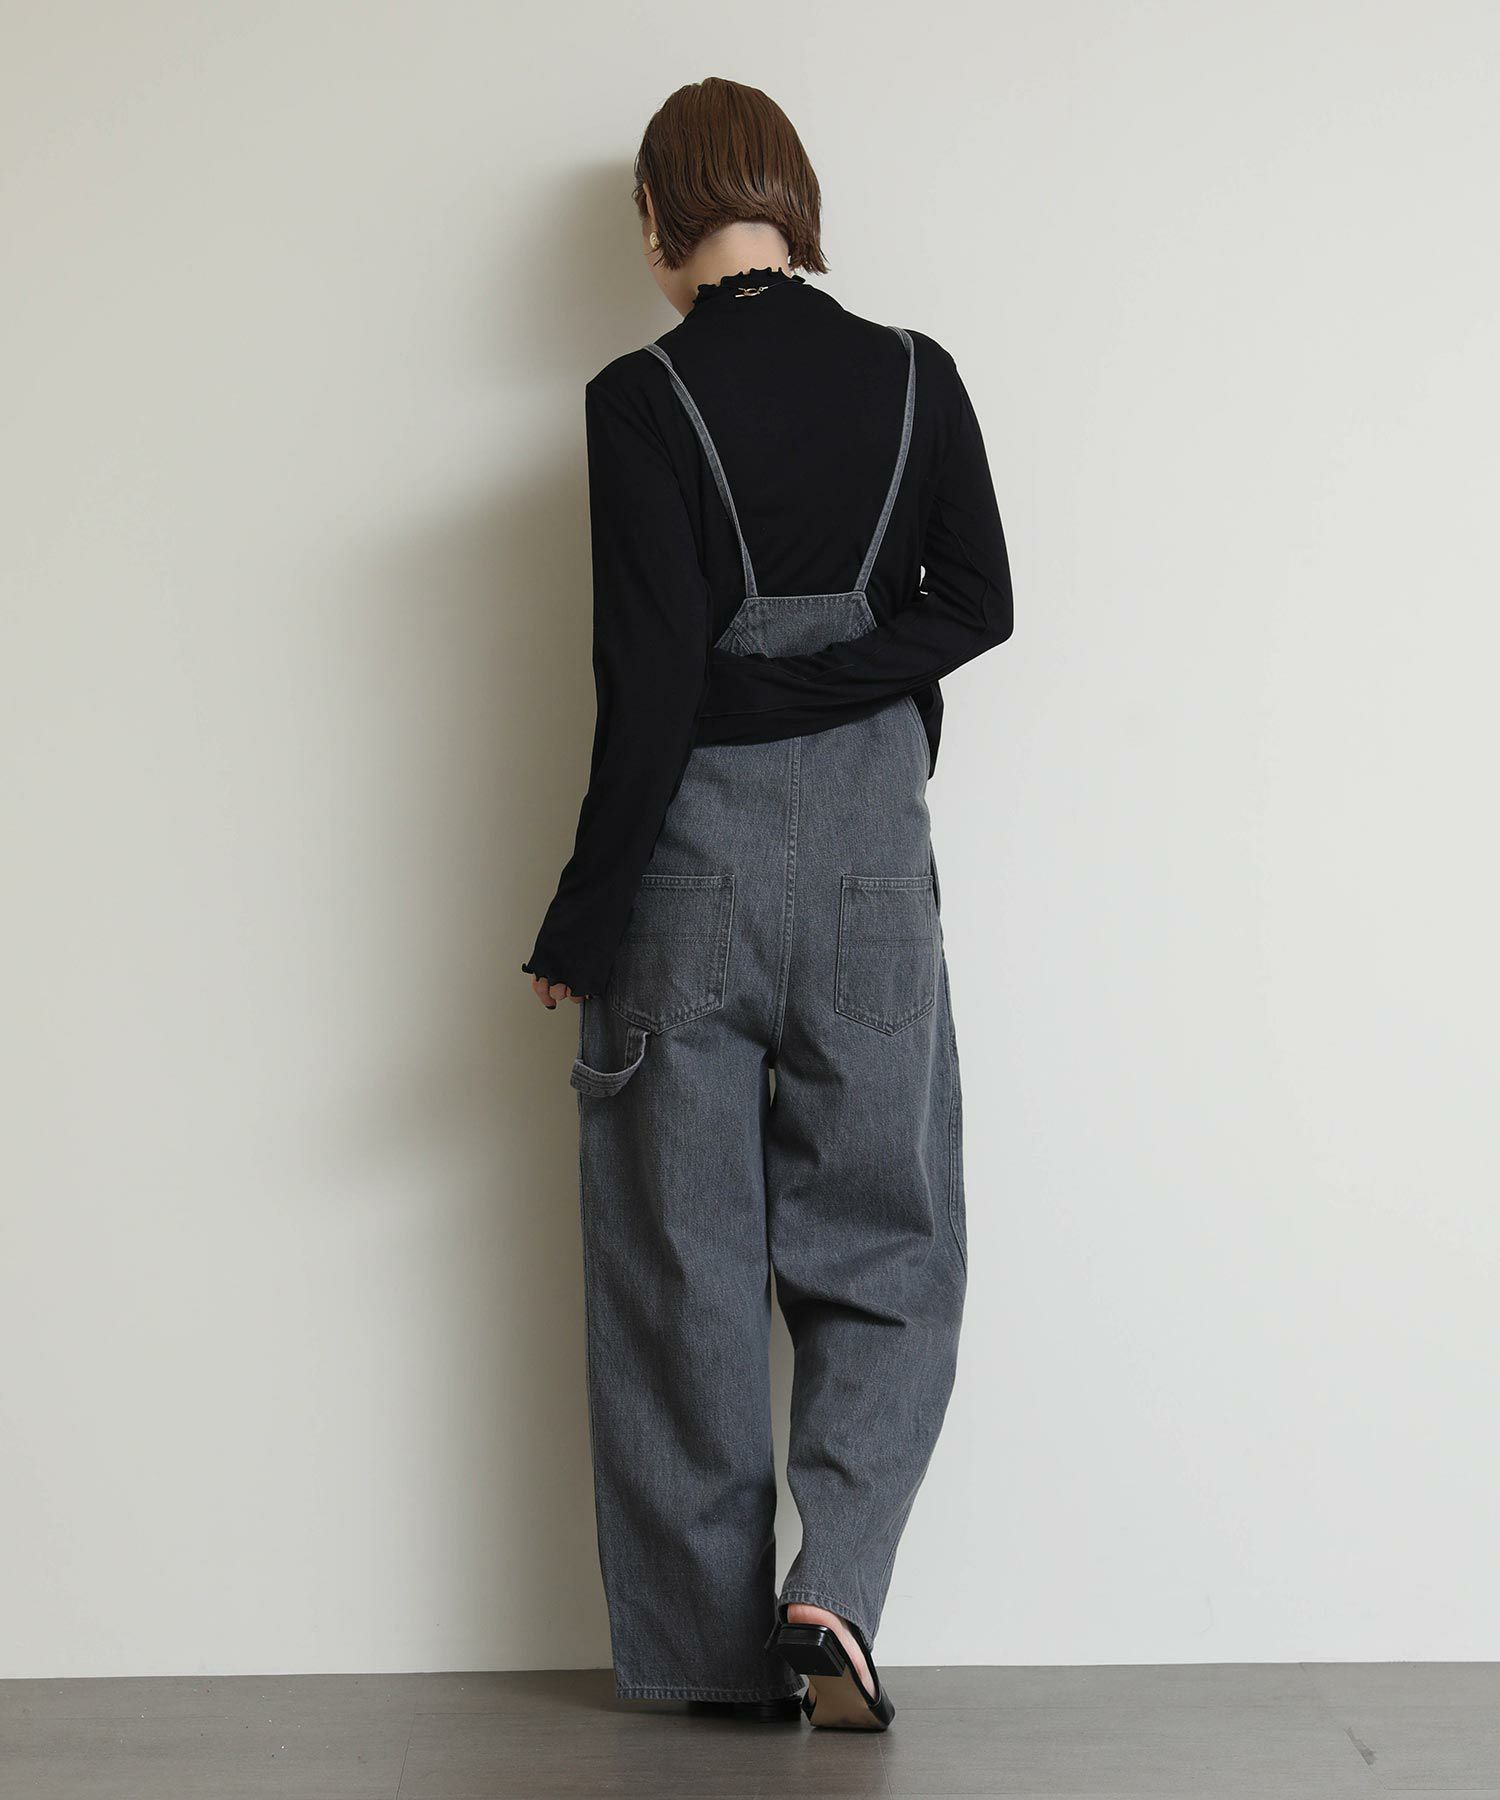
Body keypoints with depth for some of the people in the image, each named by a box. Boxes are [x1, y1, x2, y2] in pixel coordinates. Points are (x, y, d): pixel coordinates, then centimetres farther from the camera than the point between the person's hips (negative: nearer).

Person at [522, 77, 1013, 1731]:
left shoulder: (641, 400, -9)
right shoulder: (914, 379, 1)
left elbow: (650, 683, -13)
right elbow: (979, 603, 1)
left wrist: (581, 928, -7)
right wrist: (820, 681, 0)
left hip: (692, 868, -2)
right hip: (871, 868, 2)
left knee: (687, 1276, 10)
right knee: (887, 1254, 14)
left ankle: (724, 1650, 18)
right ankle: (833, 1592, -2)